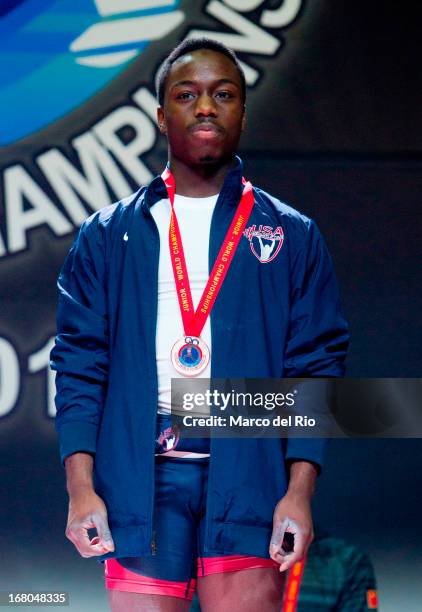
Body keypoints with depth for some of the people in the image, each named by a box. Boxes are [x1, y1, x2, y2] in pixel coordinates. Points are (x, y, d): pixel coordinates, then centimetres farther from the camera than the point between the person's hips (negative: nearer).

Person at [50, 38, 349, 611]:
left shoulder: (292, 237, 12)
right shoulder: (107, 237, 14)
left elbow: (316, 366, 6)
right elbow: (79, 365, 8)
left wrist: (299, 494, -5)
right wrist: (81, 488, -4)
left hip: (248, 478, -1)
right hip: (139, 479, 1)